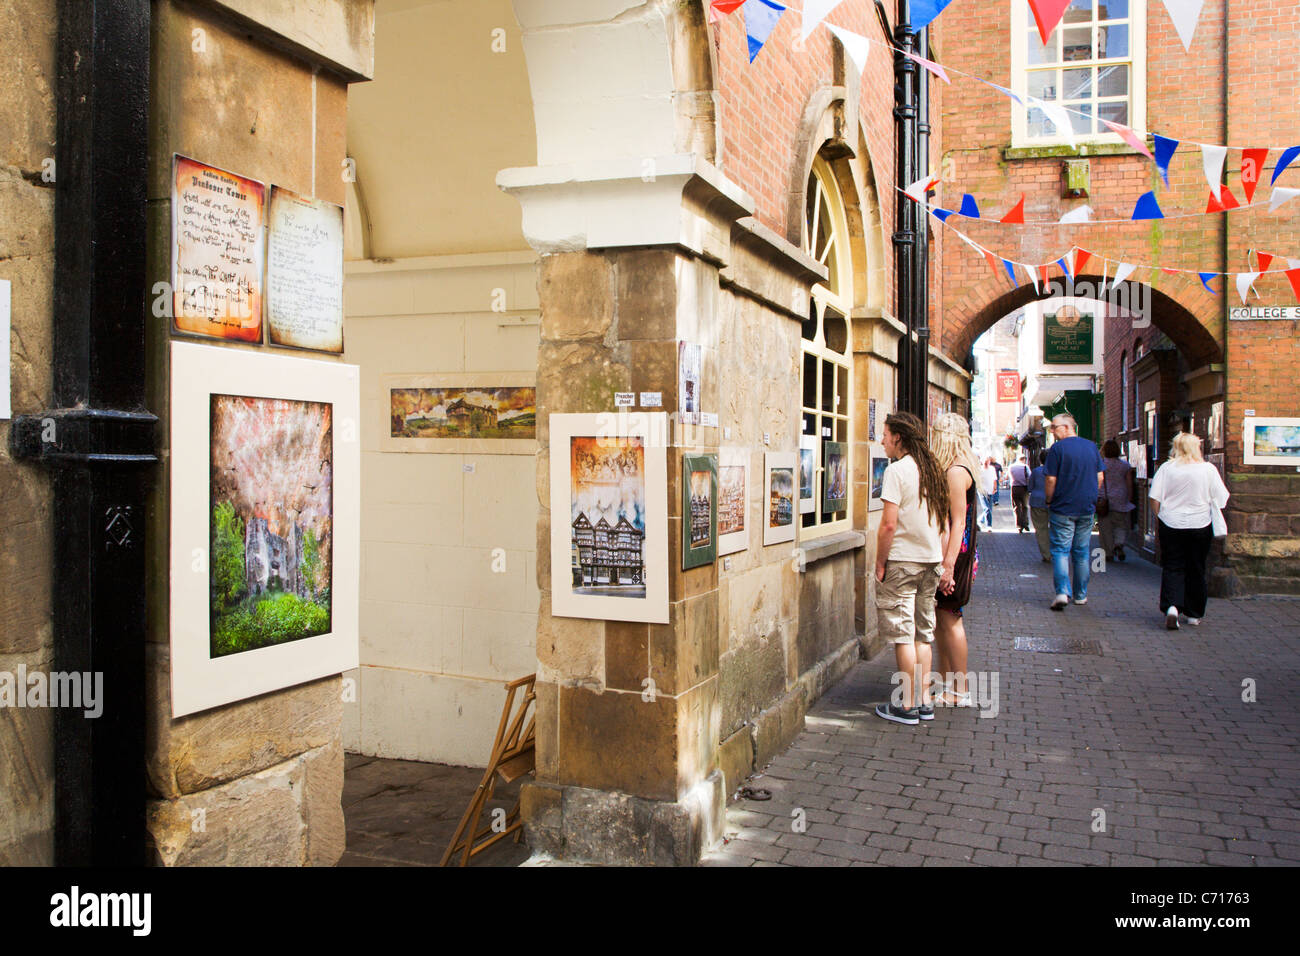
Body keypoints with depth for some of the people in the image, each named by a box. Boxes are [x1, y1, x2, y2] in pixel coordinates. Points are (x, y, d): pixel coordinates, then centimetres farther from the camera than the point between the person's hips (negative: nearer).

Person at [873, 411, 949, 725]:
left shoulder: (897, 470, -13)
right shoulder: (933, 470, 9)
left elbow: (889, 524, -18)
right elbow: (944, 521, 12)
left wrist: (880, 562, -9)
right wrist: (943, 561, 17)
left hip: (902, 561, -7)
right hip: (931, 559, 7)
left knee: (903, 634, 0)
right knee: (923, 633, 13)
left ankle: (908, 706, 4)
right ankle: (923, 702, 17)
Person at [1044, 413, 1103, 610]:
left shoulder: (1057, 448, -10)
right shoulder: (1091, 447, 6)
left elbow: (1051, 480, -12)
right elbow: (1100, 478, 9)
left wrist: (1049, 501, 2)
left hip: (1063, 508, -5)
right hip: (1087, 509, 5)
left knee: (1060, 551, -2)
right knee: (1082, 552, 12)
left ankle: (1062, 592, -16)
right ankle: (1081, 595, 17)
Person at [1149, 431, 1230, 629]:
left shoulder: (1166, 468, -3)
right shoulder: (1209, 469, -3)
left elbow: (1154, 498, -4)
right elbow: (1220, 500, 0)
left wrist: (1157, 522, 6)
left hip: (1171, 524, 0)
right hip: (1200, 525, 0)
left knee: (1172, 568, 4)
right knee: (1196, 570, 12)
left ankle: (1171, 606, -17)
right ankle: (1194, 614, 20)